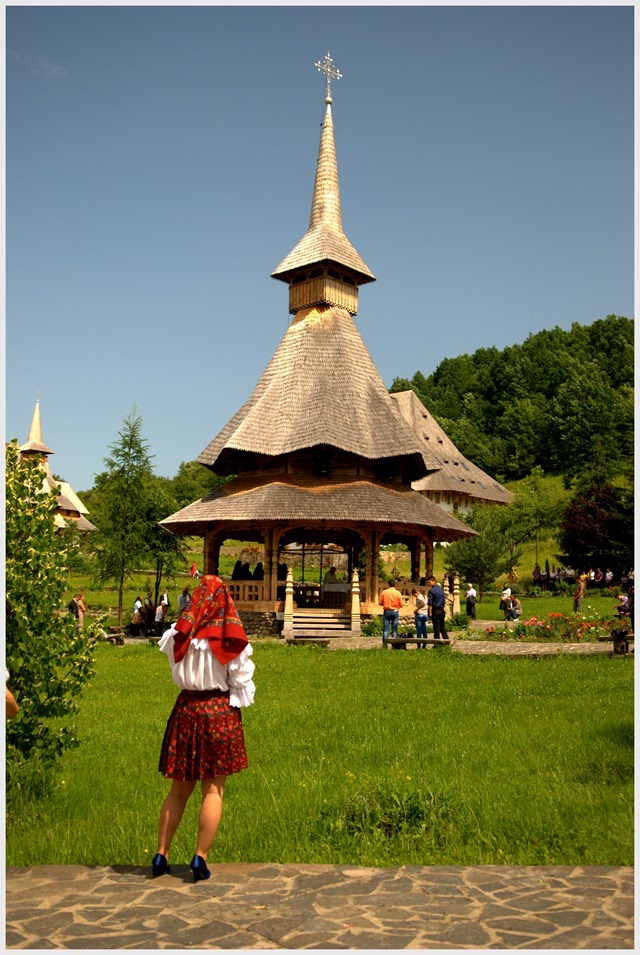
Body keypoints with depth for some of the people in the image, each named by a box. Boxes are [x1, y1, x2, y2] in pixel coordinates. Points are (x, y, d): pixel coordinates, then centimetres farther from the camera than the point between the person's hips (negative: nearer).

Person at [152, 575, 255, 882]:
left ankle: (161, 855, 18)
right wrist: (237, 703, 12)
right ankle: (200, 858, 7)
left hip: (186, 710, 3)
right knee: (213, 790, 6)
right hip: (220, 712, -3)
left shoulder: (179, 635, -4)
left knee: (178, 789, 14)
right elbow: (242, 681, -3)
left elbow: (176, 672, 11)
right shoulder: (231, 638, -10)